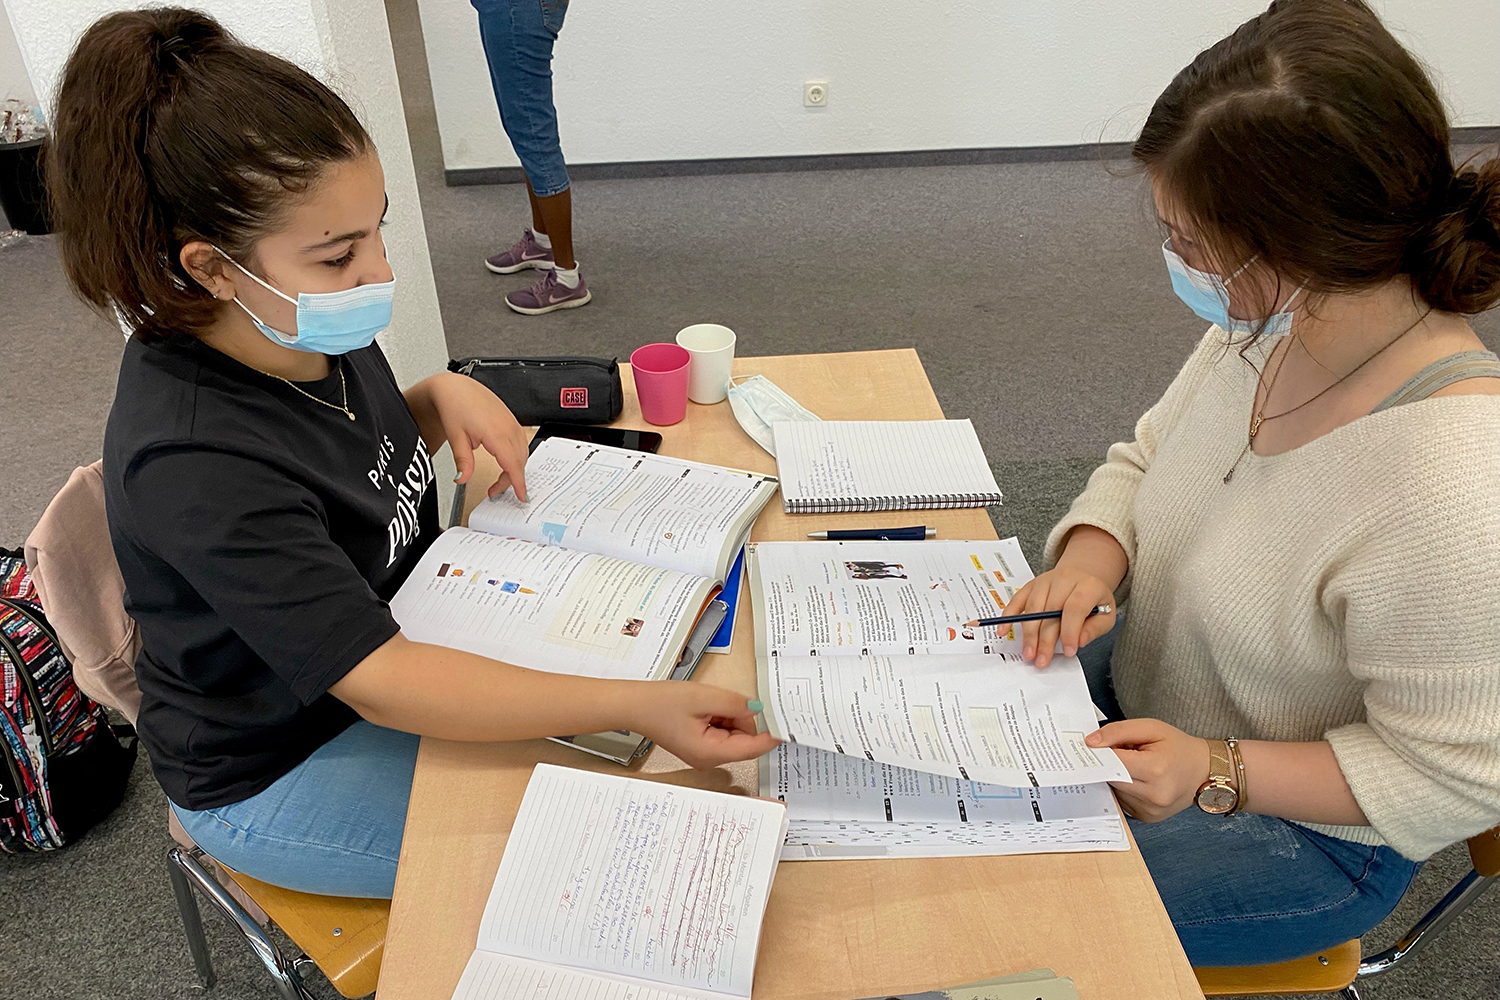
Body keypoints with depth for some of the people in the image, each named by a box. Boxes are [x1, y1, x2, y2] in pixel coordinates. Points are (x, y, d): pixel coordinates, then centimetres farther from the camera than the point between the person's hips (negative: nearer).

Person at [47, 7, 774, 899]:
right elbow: (379, 683, -38)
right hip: (280, 770, -7)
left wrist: (443, 398, -11)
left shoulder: (313, 329, -10)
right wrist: (634, 705, -44)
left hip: (399, 633, 8)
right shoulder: (192, 465, -35)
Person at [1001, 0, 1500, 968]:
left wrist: (1216, 772, -29)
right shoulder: (1272, 325, -13)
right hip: (1146, 688, 7)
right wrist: (1091, 555, -18)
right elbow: (1146, 460, 2)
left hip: (1308, 827, -6)